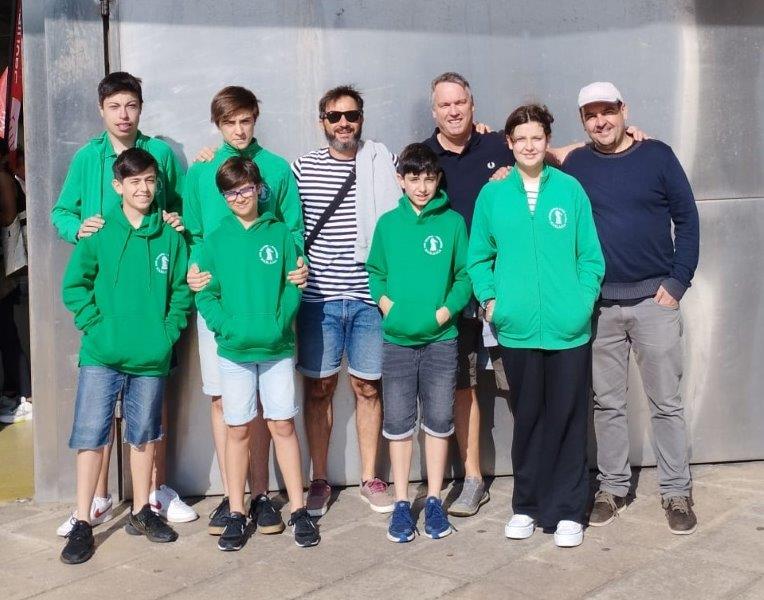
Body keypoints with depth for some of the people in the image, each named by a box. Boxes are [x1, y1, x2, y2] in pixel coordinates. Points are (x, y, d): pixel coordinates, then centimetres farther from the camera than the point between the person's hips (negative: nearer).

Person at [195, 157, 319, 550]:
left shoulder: (279, 234, 2)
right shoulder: (215, 240, 3)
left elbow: (293, 286, -1)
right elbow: (205, 294, 0)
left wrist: (278, 324, -15)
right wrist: (228, 327, -15)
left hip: (277, 347, -1)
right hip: (234, 350, 1)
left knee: (283, 425, 4)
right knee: (238, 430, 7)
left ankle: (298, 510, 14)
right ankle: (236, 514, 17)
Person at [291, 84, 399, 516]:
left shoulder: (383, 164, 3)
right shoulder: (303, 168, 4)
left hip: (370, 296, 0)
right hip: (318, 297, 0)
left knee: (367, 387, 8)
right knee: (319, 387, 6)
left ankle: (370, 478, 20)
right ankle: (320, 480, 18)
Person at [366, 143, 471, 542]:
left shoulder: (452, 222, 0)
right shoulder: (388, 224, 4)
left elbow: (465, 275, 0)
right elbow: (375, 273, 9)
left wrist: (446, 311, -12)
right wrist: (386, 303, -8)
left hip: (441, 338, -1)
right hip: (397, 338, 1)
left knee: (438, 420, 7)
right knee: (398, 422, 6)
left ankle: (434, 501, 20)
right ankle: (401, 503, 17)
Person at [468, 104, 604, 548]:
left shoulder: (570, 189, 1)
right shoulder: (493, 194, 4)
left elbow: (591, 254, 2)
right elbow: (479, 256, 9)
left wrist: (584, 298, -7)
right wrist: (490, 299, -2)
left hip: (569, 328, -1)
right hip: (517, 328, 1)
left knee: (568, 420, 5)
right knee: (527, 419, 11)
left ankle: (568, 511, 17)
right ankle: (527, 506, 25)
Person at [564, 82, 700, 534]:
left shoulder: (657, 155, 1)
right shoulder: (575, 165, 4)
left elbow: (687, 219, 1)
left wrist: (677, 281, -5)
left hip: (654, 299, -1)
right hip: (599, 304, 2)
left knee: (667, 402, 4)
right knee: (608, 403, 9)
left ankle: (677, 492, 15)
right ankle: (613, 488, 21)